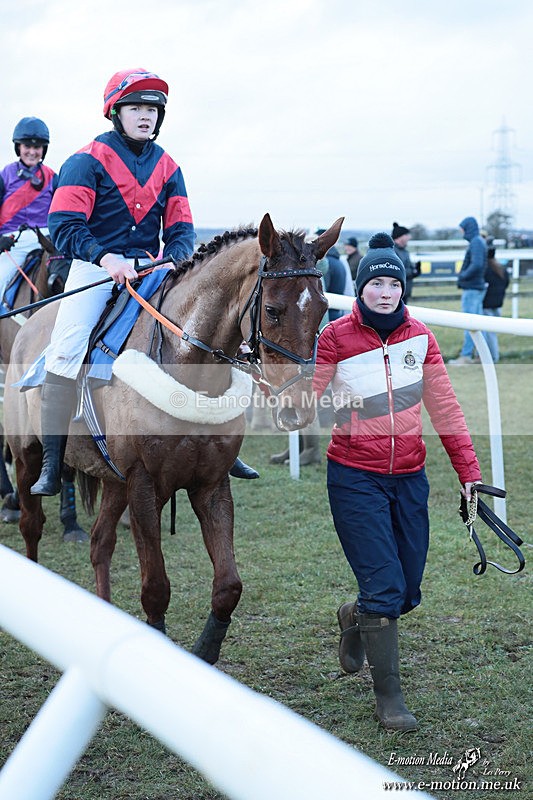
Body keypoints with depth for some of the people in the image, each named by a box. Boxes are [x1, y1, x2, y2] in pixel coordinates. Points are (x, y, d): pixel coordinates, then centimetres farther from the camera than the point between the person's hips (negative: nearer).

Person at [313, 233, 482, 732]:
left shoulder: (419, 337, 4)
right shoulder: (336, 337, -7)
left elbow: (444, 408, 6)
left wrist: (469, 473, 4)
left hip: (409, 476, 4)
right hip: (355, 478, -4)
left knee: (408, 591, 8)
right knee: (384, 585, -9)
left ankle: (356, 618, 42)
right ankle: (388, 696, 5)